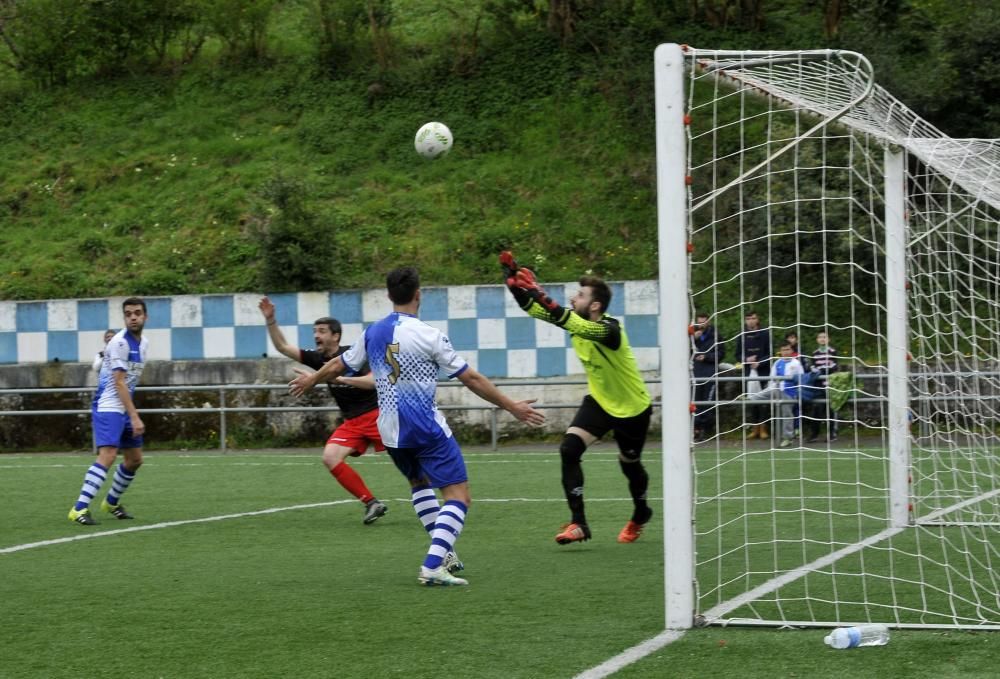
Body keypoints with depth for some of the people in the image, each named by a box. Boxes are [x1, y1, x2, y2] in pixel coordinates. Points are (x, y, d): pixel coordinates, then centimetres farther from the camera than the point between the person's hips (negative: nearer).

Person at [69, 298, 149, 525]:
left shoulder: (143, 343, 10)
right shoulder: (120, 343, -18)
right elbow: (119, 383, -22)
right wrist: (135, 417, -26)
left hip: (125, 408, 9)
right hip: (108, 406, -9)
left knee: (135, 459, 14)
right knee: (107, 455, -23)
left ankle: (111, 502, 32)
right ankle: (79, 509, -27)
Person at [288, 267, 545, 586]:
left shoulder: (373, 332, 3)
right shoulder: (428, 335, -13)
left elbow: (340, 364, 18)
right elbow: (471, 378, -11)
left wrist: (311, 379, 39)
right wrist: (511, 406, -3)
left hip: (390, 429, 7)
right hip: (427, 427, -6)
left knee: (419, 482, 30)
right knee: (459, 496, -6)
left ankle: (444, 555, 28)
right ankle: (433, 566, -22)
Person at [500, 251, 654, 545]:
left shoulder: (609, 329, -30)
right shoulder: (577, 321, -7)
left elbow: (578, 327, -51)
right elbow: (536, 310, -6)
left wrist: (541, 296, -59)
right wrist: (514, 283, -23)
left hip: (632, 408, -6)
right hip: (600, 401, 6)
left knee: (630, 465, 13)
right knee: (569, 449, -17)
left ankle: (640, 515, 45)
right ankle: (578, 523, -16)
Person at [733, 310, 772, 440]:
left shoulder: (765, 334, 1)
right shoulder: (742, 336, 9)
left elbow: (770, 354, 0)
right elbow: (738, 355, 12)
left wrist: (759, 362, -13)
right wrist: (746, 360, -8)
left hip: (763, 371, -2)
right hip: (749, 372, 2)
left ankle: (763, 428, 0)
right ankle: (754, 429, 8)